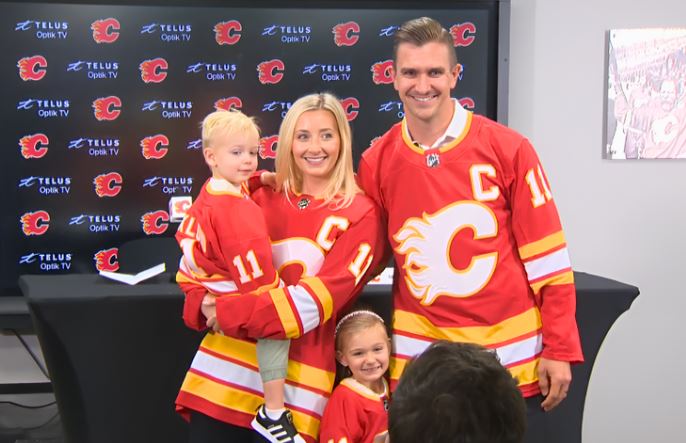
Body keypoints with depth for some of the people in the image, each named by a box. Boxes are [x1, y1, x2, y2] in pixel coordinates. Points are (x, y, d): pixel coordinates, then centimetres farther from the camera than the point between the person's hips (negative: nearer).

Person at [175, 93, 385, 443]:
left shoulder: (361, 215, 0)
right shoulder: (263, 198, 11)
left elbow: (322, 296, -12)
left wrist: (230, 313, -15)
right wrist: (205, 304, -11)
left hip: (294, 382, -3)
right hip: (224, 368, 3)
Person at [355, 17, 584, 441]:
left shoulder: (507, 148, -7)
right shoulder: (376, 162, 1)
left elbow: (547, 255, -5)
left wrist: (559, 349, -6)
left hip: (512, 355, -2)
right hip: (418, 357, 2)